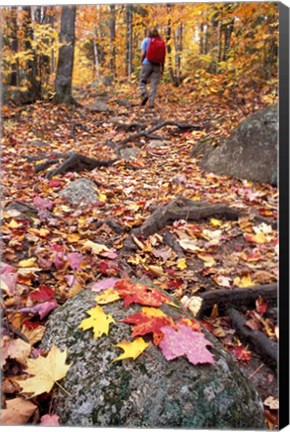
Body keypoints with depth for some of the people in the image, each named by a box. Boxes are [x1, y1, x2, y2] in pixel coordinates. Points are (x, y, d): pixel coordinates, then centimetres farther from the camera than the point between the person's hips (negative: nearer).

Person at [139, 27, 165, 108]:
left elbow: (143, 53, -8)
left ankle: (144, 94, -13)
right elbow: (163, 56, 5)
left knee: (142, 82, 12)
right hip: (157, 65, 2)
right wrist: (162, 68, 11)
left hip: (147, 63, -2)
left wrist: (141, 62, 8)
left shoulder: (146, 40, 0)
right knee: (154, 84, 2)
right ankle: (151, 102, -4)